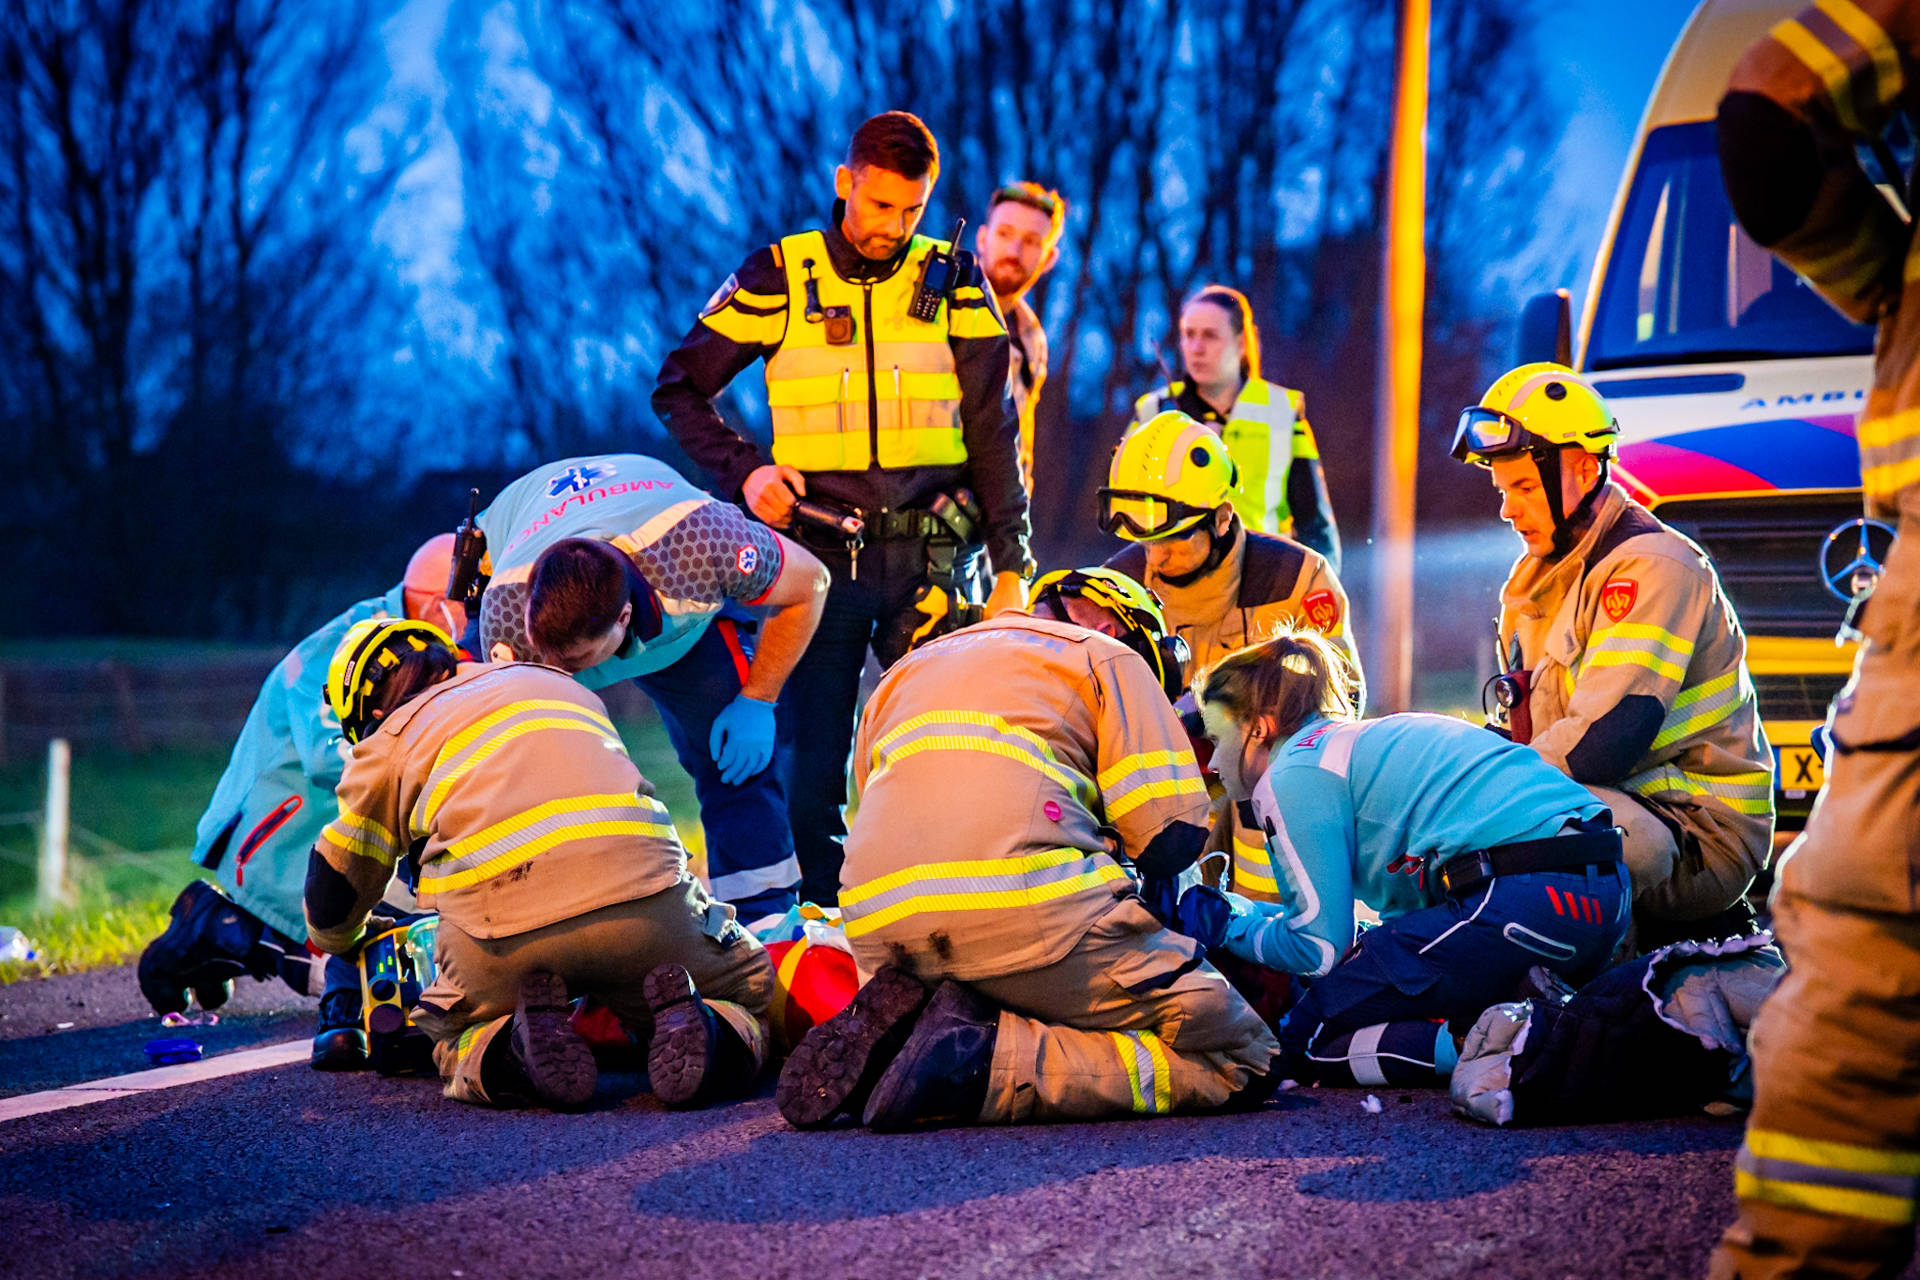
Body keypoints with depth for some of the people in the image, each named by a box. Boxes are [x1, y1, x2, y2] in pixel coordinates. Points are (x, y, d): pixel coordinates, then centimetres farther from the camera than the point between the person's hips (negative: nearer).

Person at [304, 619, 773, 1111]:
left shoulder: (389, 741, 23)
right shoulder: (557, 683, 35)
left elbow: (334, 898, 30)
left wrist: (343, 939, 54)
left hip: (502, 929, -2)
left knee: (457, 1037, 27)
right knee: (743, 992, 23)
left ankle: (521, 1053, -8)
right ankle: (705, 1038, -12)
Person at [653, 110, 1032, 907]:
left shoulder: (953, 285, 6)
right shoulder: (779, 278, 4)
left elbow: (993, 433, 7)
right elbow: (680, 388, 9)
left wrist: (1011, 562, 2)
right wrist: (744, 469, -6)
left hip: (930, 555, 0)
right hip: (819, 551, 0)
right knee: (812, 756, 1)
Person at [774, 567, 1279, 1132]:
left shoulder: (906, 670, 35)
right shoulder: (1108, 655, 17)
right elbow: (1173, 834, 4)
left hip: (878, 934, 7)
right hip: (1026, 909, -7)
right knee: (1238, 1058, -2)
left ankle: (884, 1039, 0)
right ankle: (983, 1062, -20)